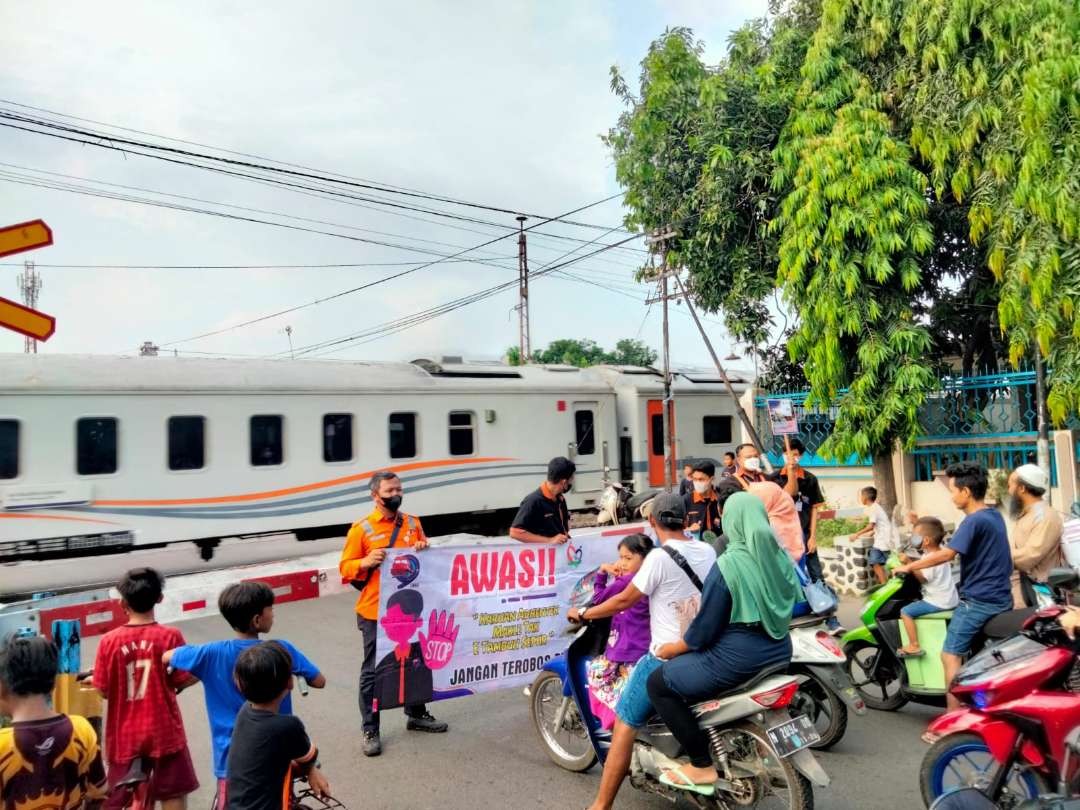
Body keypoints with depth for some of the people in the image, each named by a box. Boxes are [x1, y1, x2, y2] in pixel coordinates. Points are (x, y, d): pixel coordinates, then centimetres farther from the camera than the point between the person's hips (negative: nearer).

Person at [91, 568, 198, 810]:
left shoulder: (109, 640, -8)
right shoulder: (170, 636, -12)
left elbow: (103, 690, -2)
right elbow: (183, 680, -6)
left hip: (125, 734, 2)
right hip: (163, 731, -2)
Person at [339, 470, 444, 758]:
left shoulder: (413, 524, 5)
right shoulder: (362, 528, -9)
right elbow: (345, 567, -7)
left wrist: (425, 550, -8)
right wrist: (366, 562, -26)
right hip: (375, 611, -5)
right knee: (373, 671, 4)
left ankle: (416, 715, 36)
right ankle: (370, 730, 16)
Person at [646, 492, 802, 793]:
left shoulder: (727, 565, -19)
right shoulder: (780, 556, 3)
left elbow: (706, 625, -16)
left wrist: (672, 648, 1)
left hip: (739, 656, -9)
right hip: (779, 651, 9)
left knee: (658, 683, 2)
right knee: (685, 666, 30)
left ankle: (702, 766, 0)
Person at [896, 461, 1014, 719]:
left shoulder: (974, 521, -17)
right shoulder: (995, 515, 12)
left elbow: (947, 553, -27)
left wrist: (909, 567, -19)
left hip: (977, 601, -10)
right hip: (1002, 599, 10)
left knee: (951, 657, -8)